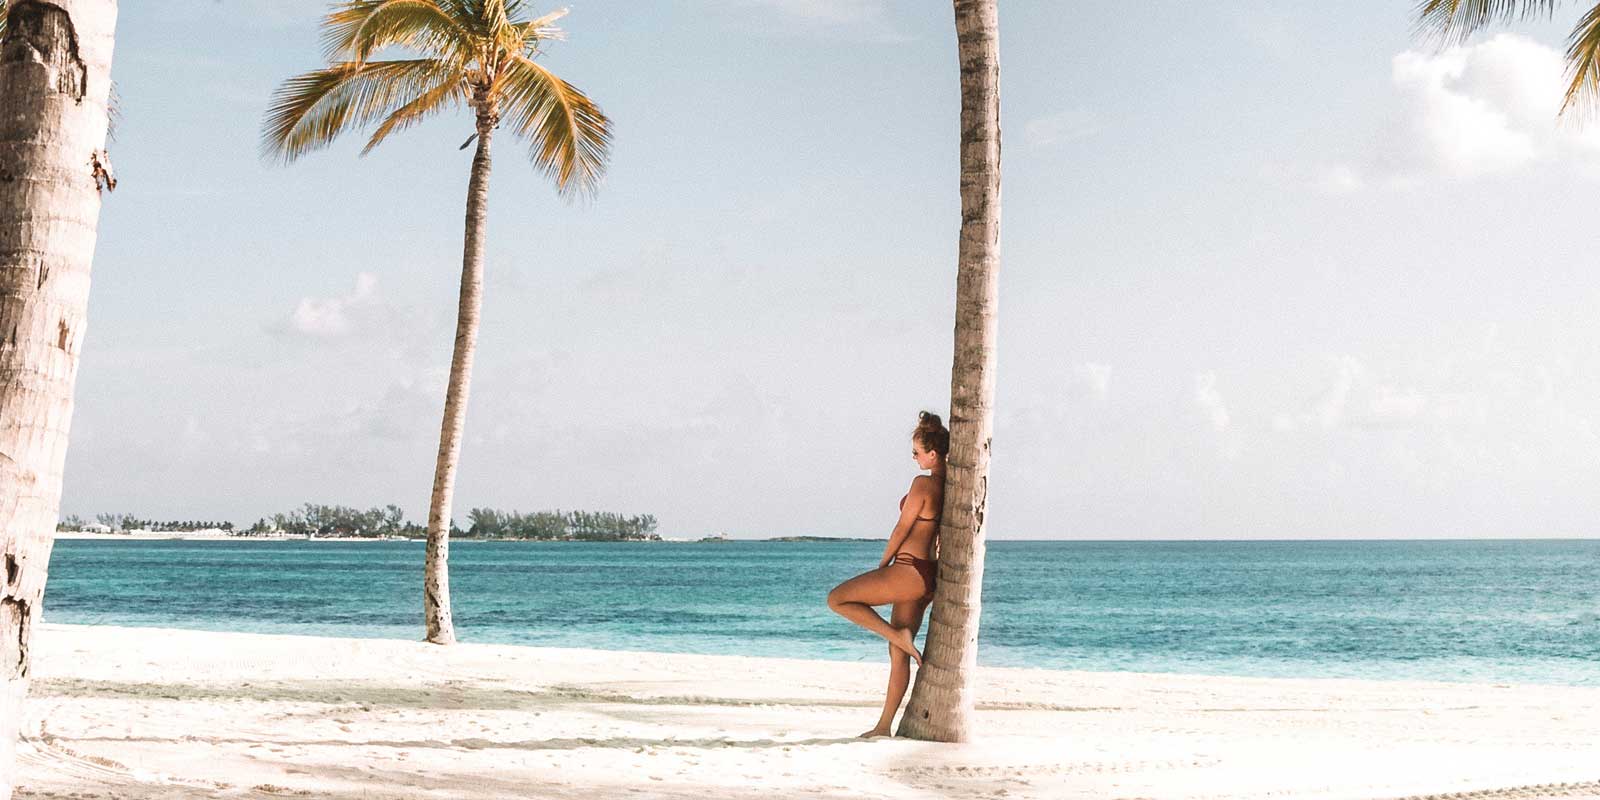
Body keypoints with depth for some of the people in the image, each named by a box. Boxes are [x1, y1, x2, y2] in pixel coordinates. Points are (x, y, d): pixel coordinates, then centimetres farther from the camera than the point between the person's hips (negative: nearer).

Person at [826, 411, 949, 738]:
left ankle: (899, 635, -6)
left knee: (837, 599, 0)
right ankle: (884, 725, 16)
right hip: (928, 575, 9)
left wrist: (882, 564, 3)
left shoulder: (923, 483, -15)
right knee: (898, 654, 12)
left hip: (909, 571, -9)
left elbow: (902, 529, -10)